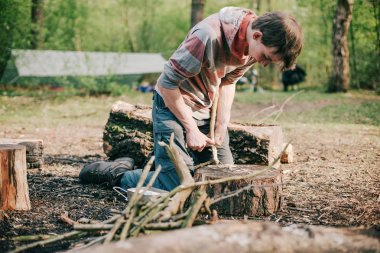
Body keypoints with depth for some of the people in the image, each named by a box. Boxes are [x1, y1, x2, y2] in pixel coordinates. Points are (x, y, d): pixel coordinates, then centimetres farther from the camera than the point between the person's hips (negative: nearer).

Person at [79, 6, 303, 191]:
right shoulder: (210, 36, -33)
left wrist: (221, 127, -5)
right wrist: (192, 129, -16)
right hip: (174, 106, -8)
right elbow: (167, 84, -24)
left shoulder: (254, 45, -9)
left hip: (207, 110, 8)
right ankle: (123, 177, 12)